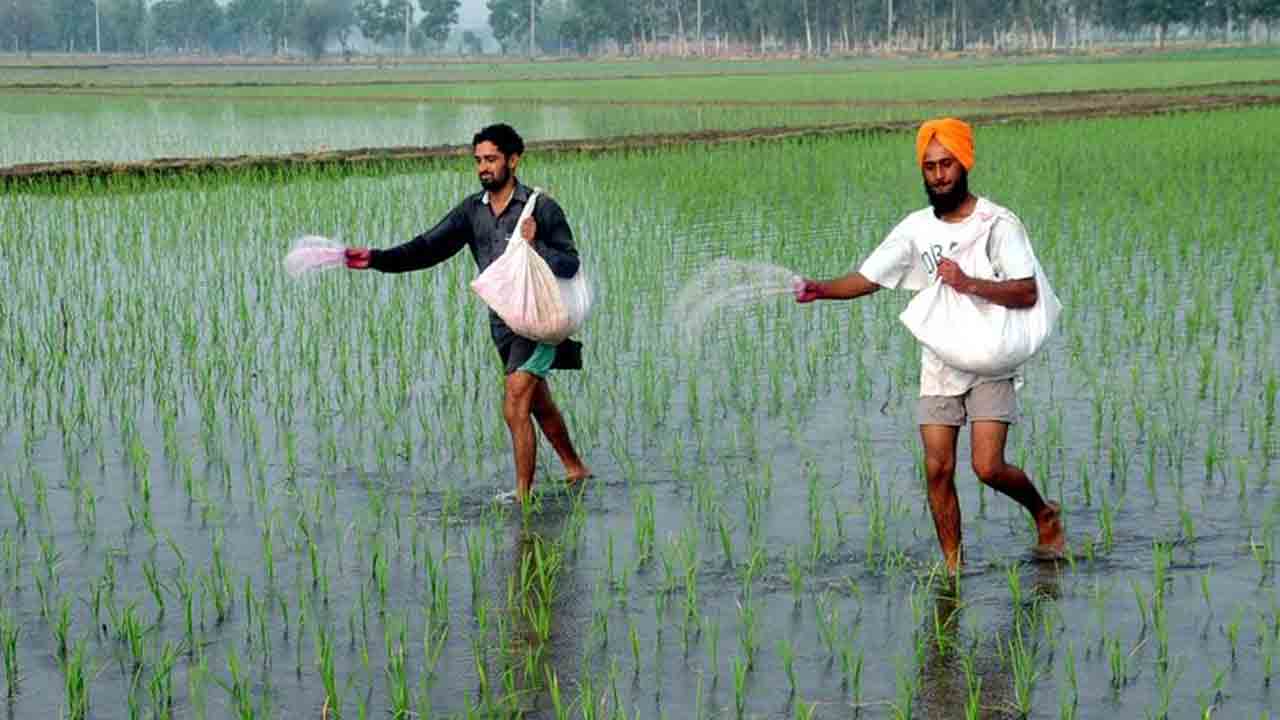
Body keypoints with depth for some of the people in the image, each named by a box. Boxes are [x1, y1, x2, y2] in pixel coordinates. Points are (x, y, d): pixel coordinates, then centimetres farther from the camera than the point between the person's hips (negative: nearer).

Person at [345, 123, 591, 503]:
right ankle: (576, 470, 39)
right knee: (539, 405, 20)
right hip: (502, 320, 6)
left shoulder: (542, 209, -11)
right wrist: (376, 259, -14)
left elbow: (570, 265, -13)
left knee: (515, 409, -16)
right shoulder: (472, 210, 4)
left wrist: (537, 246, -30)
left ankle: (523, 496, -8)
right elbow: (428, 248, -2)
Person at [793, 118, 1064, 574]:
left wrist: (968, 283, -29)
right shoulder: (916, 228, 5)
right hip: (938, 366, 4)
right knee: (938, 470, -4)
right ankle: (953, 567, 8)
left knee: (988, 467, -13)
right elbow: (866, 278, 4)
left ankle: (1044, 514, 16)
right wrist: (822, 289, -14)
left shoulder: (998, 223, -8)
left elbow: (1026, 293, -17)